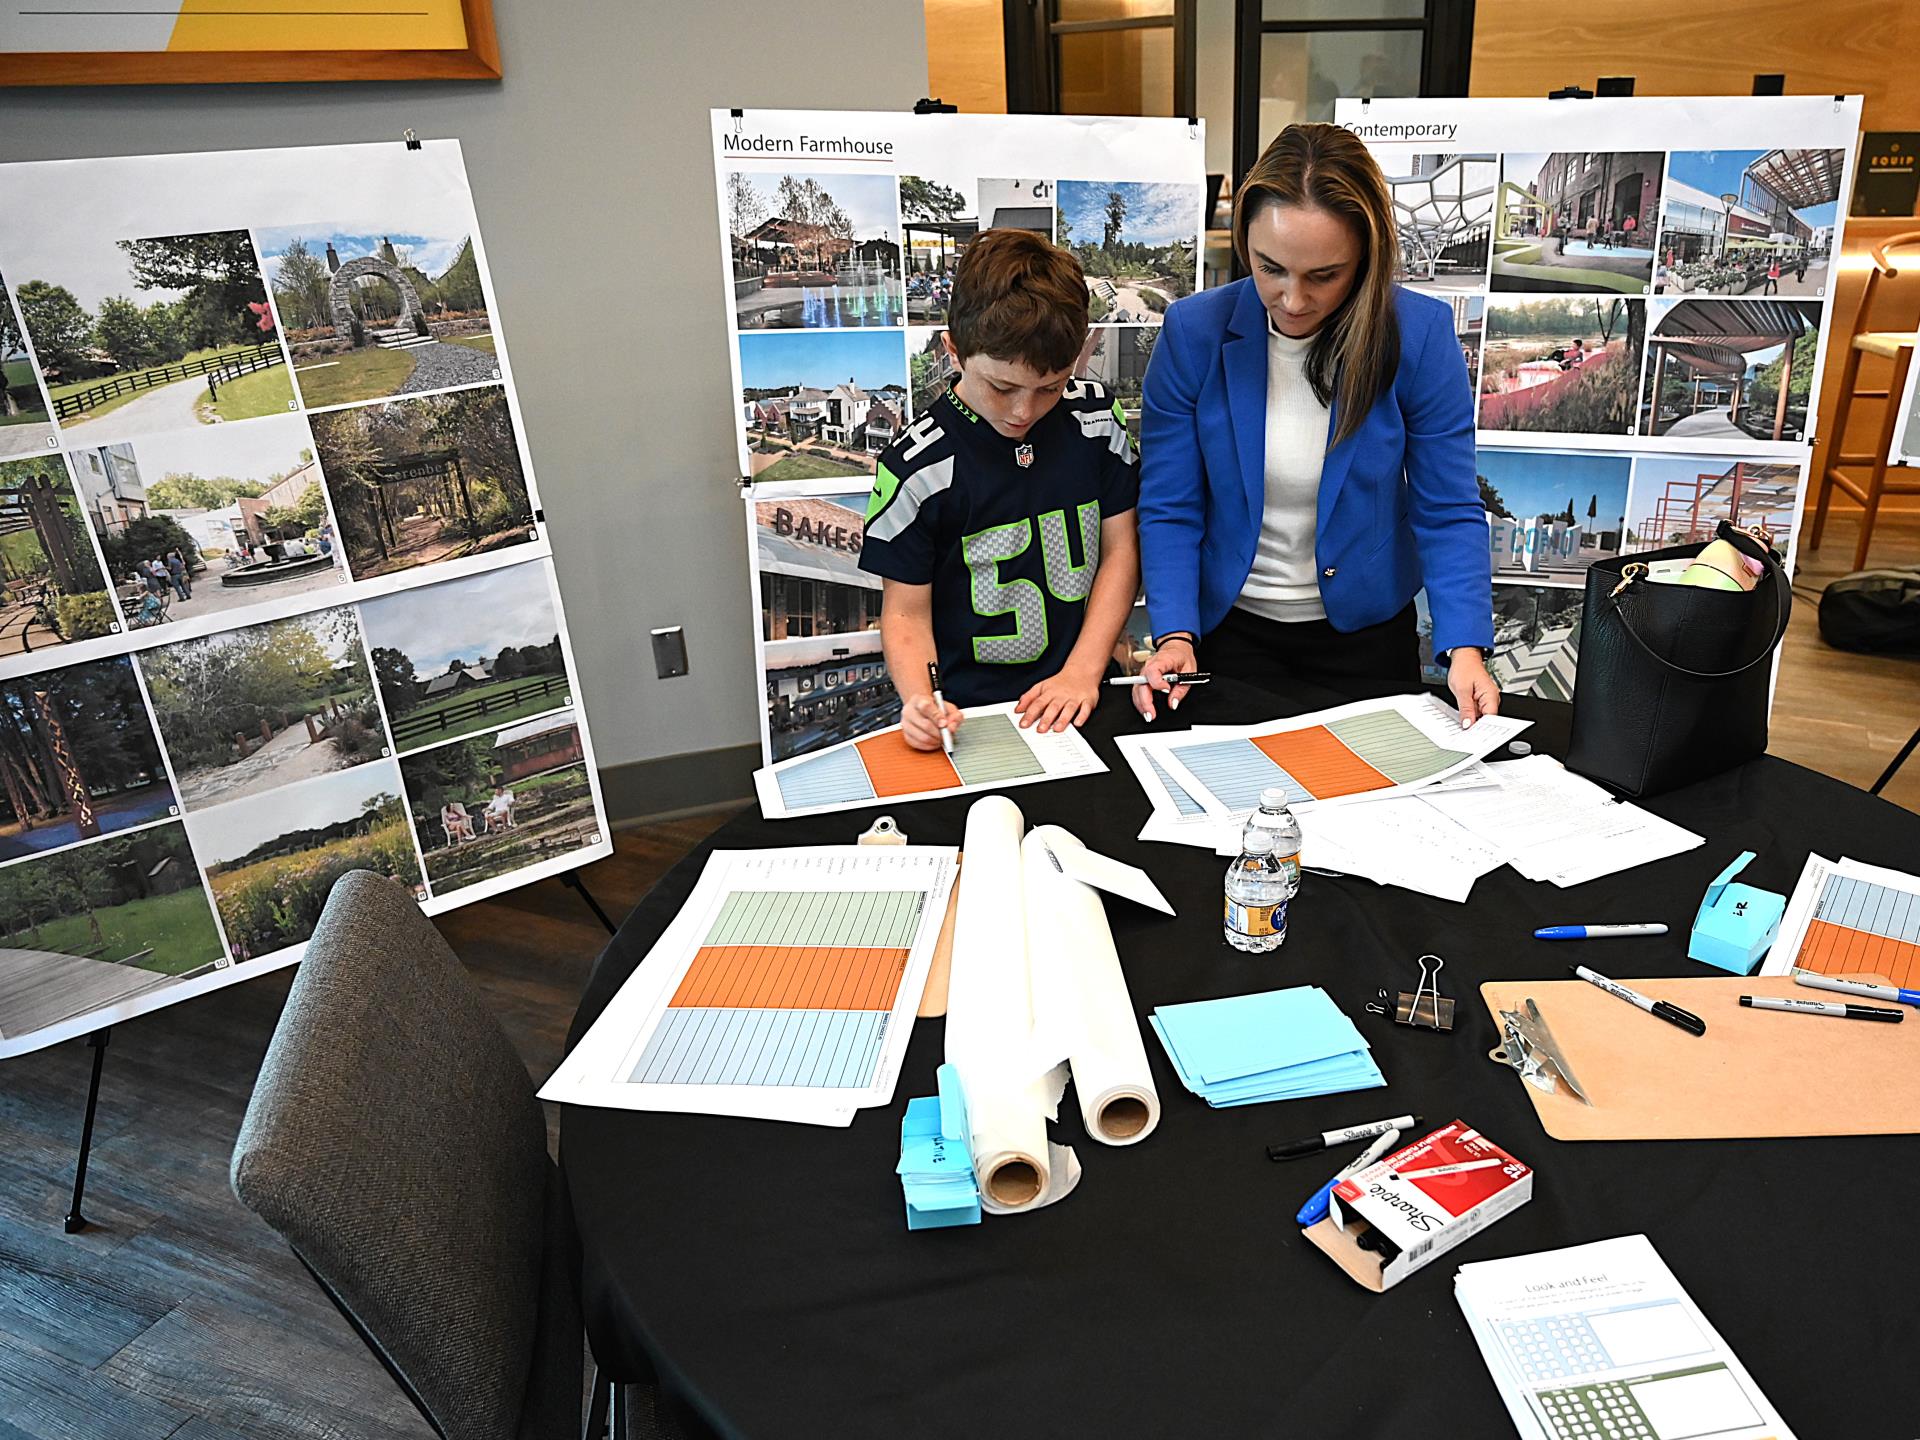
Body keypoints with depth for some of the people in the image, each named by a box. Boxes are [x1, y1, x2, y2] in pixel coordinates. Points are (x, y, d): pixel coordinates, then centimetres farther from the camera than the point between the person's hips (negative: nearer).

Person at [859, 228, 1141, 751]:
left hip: (1080, 698, 2)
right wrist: (921, 700, -21)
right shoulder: (916, 468, -8)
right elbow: (906, 610, -2)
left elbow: (1119, 550, 7)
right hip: (970, 712, -2)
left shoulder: (1095, 417, 2)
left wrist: (1082, 673, -4)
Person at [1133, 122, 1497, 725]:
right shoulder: (1193, 330, -14)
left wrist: (1465, 648, -24)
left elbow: (1448, 512, -11)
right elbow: (1170, 509, -11)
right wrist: (1175, 635, -24)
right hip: (1229, 627, 0)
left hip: (1366, 630, 1)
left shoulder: (1422, 334, -14)